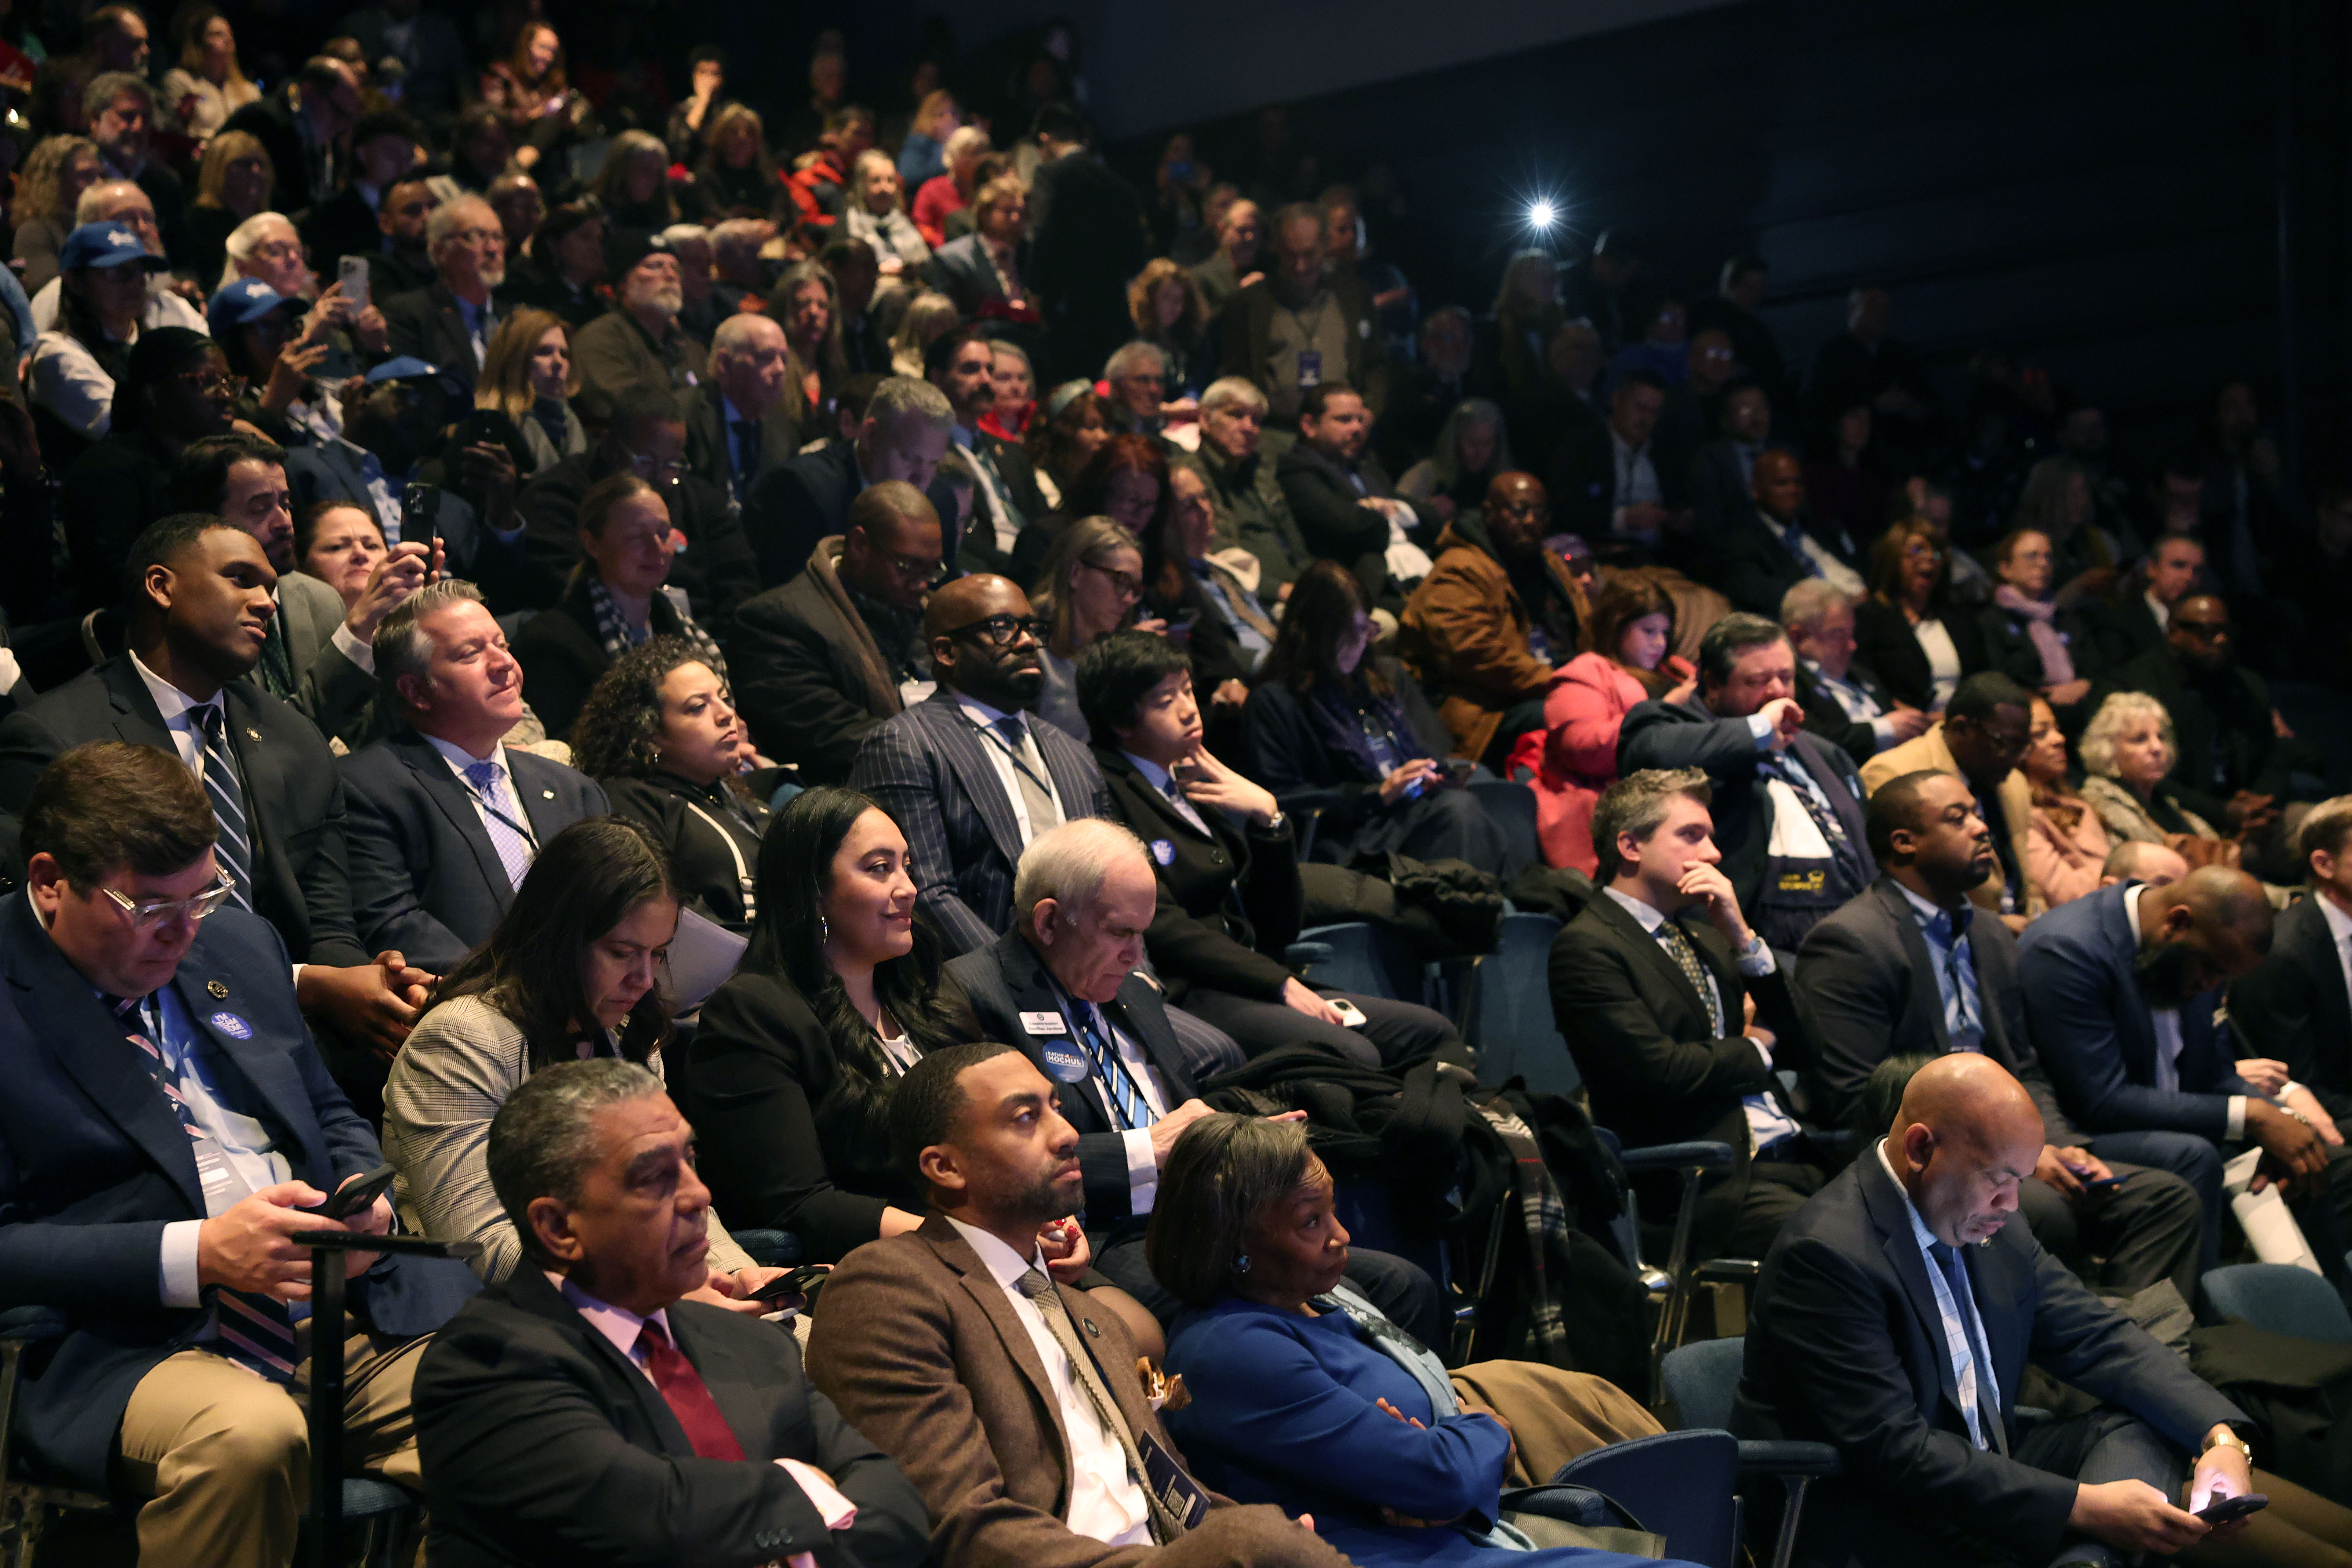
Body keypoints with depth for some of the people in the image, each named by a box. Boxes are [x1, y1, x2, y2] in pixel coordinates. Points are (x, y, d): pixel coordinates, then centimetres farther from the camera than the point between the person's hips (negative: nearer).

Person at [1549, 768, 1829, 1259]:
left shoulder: (1701, 933, 20)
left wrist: (1743, 938, 4)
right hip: (1718, 1180, -8)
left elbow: (1805, 1051, 16)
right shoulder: (1586, 947, -4)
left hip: (1797, 1157, 8)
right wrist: (1756, 1048, 4)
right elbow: (1663, 1072, -15)